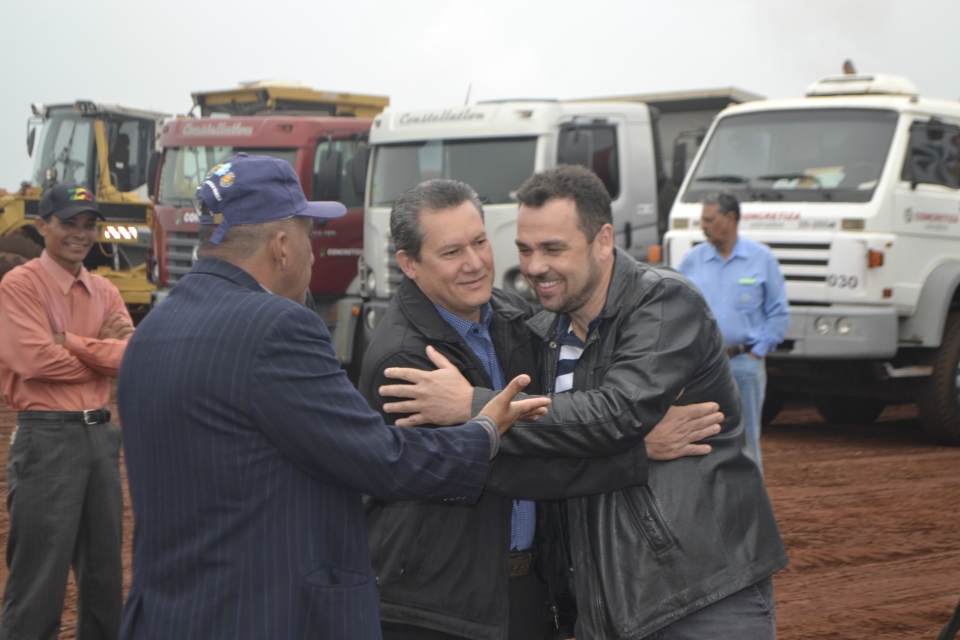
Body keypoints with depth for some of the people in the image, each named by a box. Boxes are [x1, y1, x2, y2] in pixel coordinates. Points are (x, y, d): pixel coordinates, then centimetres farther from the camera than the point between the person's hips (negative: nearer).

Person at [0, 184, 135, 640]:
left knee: (104, 572, 15)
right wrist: (104, 354, -6)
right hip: (47, 437, -7)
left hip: (100, 434, 7)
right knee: (39, 581, -2)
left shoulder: (104, 292, 11)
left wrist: (69, 342, -13)